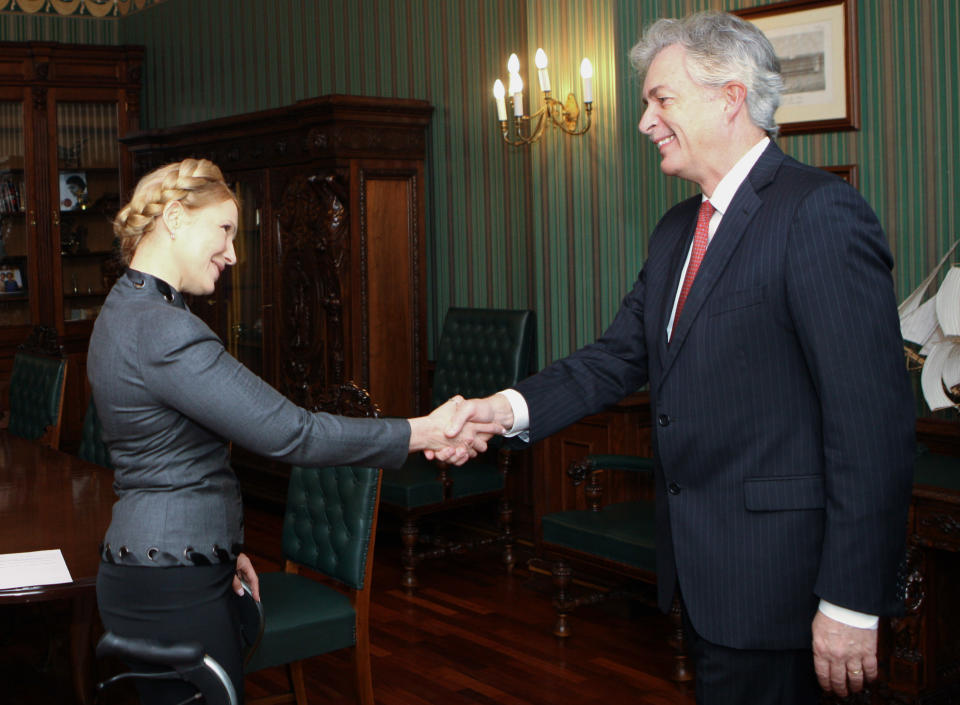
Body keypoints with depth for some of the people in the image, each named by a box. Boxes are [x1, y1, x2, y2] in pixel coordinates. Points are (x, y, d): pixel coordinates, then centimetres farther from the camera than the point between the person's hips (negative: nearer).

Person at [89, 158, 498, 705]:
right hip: (173, 589, -10)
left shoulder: (127, 310, 12)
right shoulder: (163, 331, -22)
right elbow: (287, 432, -25)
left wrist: (221, 546, 21)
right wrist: (425, 433, -19)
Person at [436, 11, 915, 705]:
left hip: (770, 571, -8)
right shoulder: (678, 230, 13)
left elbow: (874, 419, -20)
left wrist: (853, 601, -21)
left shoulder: (821, 212, -16)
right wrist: (512, 407, -6)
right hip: (698, 565, 8)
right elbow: (622, 355, 11)